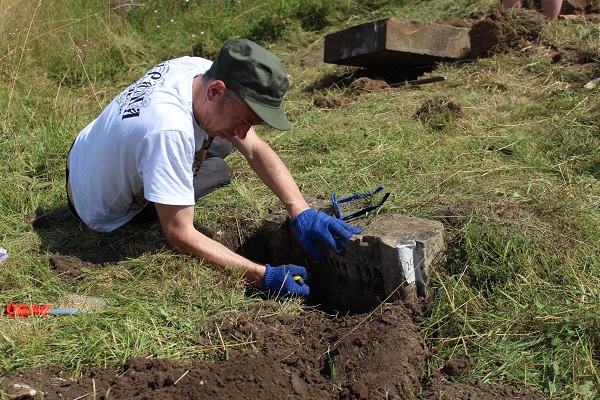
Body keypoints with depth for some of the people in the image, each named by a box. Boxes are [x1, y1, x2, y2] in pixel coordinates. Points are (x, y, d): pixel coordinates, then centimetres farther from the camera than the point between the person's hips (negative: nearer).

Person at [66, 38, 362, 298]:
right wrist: (263, 277, -39)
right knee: (217, 170, -7)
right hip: (104, 214, -7)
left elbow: (256, 150, -15)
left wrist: (302, 213, -26)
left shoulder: (200, 70, -18)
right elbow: (180, 237, -37)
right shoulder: (170, 128, -42)